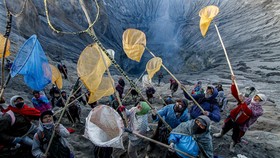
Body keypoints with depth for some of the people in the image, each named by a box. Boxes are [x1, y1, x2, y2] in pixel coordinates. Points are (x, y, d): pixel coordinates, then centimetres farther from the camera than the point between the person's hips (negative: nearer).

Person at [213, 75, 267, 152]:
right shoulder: (248, 100, -3)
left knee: (235, 138, 10)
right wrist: (233, 83, -21)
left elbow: (249, 112, -36)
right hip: (232, 118, 4)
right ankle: (221, 134, 56)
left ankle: (232, 145, 40)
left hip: (240, 125, -4)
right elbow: (235, 94, -10)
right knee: (225, 128, 25)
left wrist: (242, 102, -46)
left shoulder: (260, 110, -17)